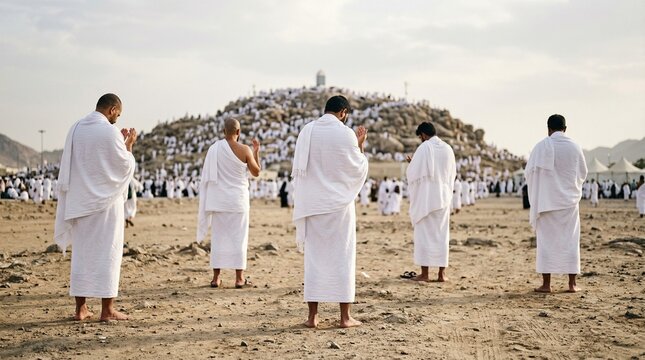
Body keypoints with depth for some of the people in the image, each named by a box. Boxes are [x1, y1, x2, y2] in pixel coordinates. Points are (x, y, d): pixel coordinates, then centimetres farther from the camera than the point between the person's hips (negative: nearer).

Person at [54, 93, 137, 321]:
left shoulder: (75, 128, 6)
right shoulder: (110, 131, -13)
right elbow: (125, 165, -8)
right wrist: (129, 145, 7)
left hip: (79, 201, 6)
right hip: (105, 200, -6)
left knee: (82, 252, 11)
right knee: (107, 252, 0)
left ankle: (80, 307, 13)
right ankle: (107, 309, 1)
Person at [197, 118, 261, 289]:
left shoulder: (214, 148, -3)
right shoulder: (244, 150, -9)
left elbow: (207, 174, 4)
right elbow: (256, 172, 4)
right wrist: (256, 151, 13)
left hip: (218, 199, 2)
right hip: (238, 199, -2)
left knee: (218, 237, 8)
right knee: (239, 237, 5)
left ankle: (216, 277, 9)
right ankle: (239, 278, 4)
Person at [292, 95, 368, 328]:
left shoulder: (306, 131, 1)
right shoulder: (346, 134, -9)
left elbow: (298, 169, 7)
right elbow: (359, 168, 0)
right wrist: (360, 146, 12)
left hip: (312, 205, 3)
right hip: (339, 204, -3)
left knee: (314, 257, 9)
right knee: (342, 257, 5)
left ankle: (312, 316, 8)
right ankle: (345, 316, 6)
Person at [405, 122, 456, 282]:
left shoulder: (424, 147, -10)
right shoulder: (448, 148, 6)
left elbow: (413, 172, -10)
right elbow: (453, 174, 15)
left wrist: (412, 162, 9)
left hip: (426, 197, -5)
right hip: (444, 197, 5)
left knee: (424, 233, 1)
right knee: (442, 234, 9)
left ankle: (424, 273, 1)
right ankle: (441, 273, 9)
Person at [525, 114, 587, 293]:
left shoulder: (542, 146, -9)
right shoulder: (575, 147, -1)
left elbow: (529, 171, -5)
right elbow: (583, 173, 10)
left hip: (547, 201, -2)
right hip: (570, 200, 2)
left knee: (547, 240, 3)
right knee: (570, 241, 8)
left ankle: (546, 283, 2)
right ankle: (572, 283, 8)